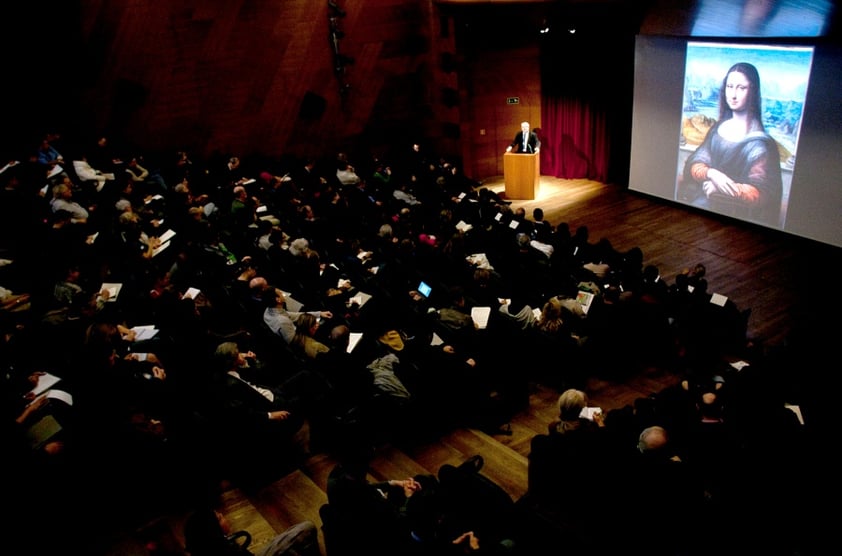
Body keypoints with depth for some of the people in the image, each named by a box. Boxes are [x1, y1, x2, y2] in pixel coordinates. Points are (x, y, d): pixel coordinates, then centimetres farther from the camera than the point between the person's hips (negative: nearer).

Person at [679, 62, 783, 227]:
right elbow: (694, 164, 4)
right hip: (702, 197, 6)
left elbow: (760, 193, -10)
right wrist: (711, 173, -18)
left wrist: (718, 189, -20)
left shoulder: (758, 141, -6)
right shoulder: (718, 128, 10)